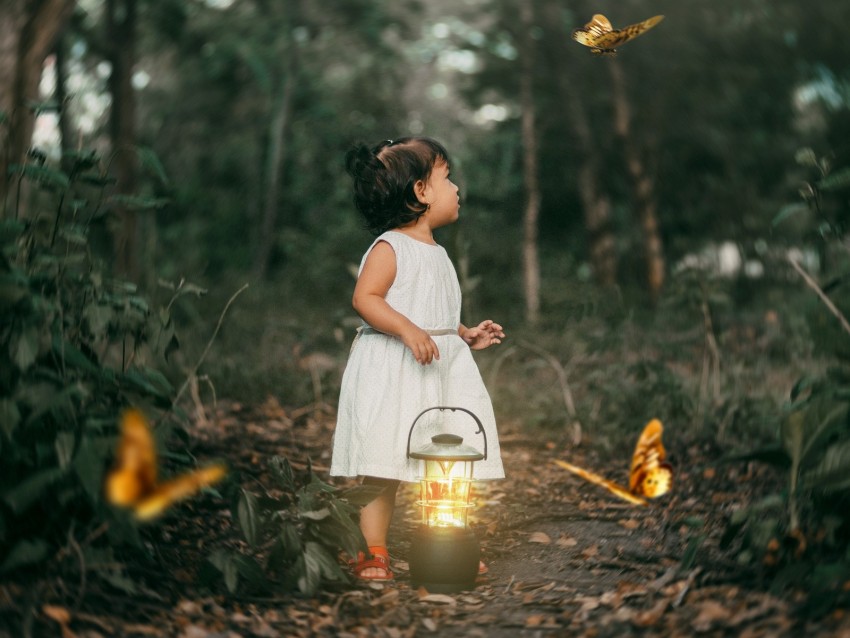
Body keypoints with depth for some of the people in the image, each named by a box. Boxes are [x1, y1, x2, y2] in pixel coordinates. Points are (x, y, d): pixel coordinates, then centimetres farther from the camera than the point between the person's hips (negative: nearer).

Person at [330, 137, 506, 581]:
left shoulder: (437, 254, 17)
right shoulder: (389, 248, -9)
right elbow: (365, 298, -20)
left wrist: (466, 335, 16)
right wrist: (409, 331, -29)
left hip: (442, 367, 8)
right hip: (392, 371, -8)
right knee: (384, 470, -4)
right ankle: (374, 553, 7)